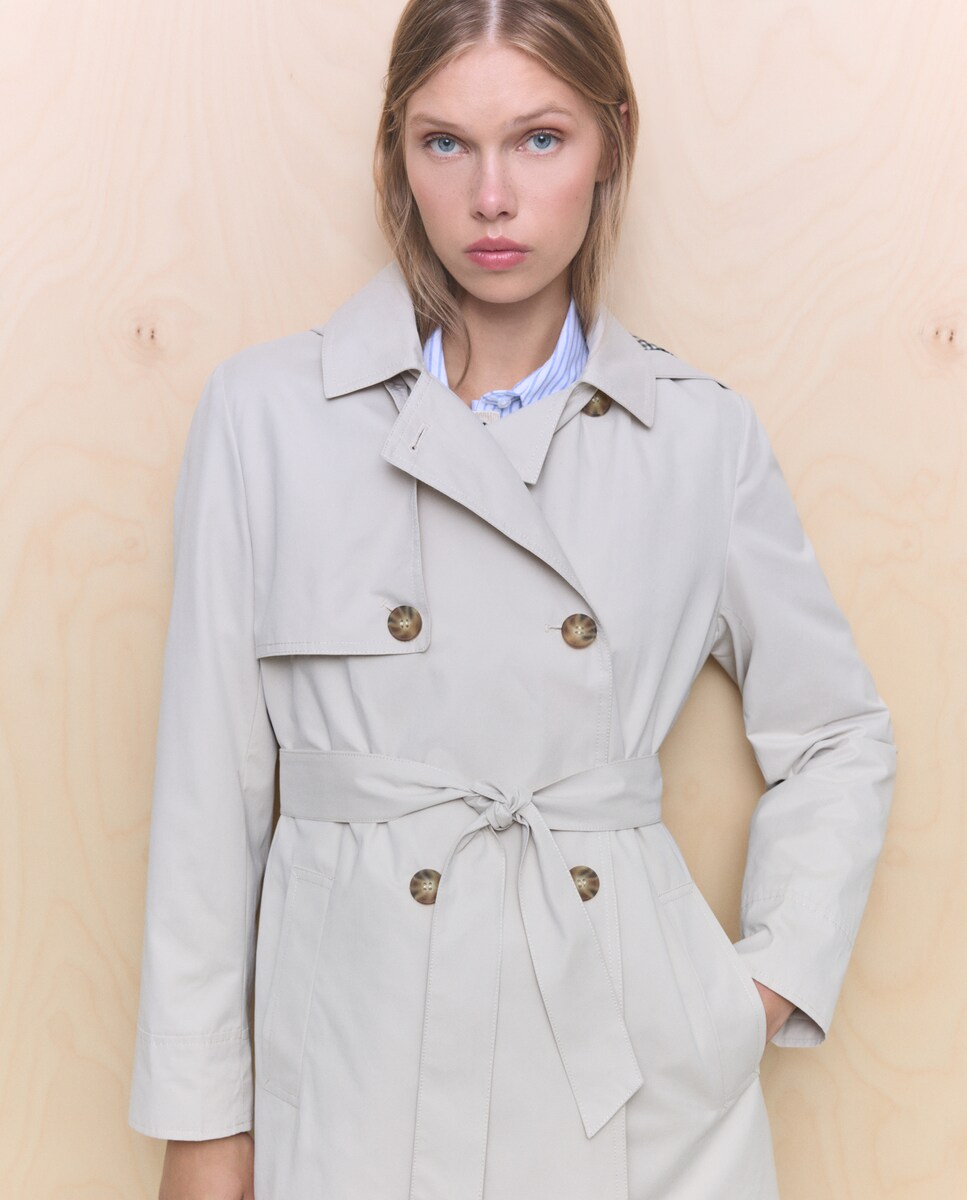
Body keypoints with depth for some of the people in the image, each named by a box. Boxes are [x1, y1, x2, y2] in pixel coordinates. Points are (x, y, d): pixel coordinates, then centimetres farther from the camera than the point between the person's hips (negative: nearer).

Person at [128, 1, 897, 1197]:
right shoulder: (268, 411, -4)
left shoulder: (702, 435, -1)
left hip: (634, 1077, 1)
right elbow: (210, 785, -2)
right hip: (356, 1057, 0)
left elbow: (839, 738, 11)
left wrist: (771, 987, 0)